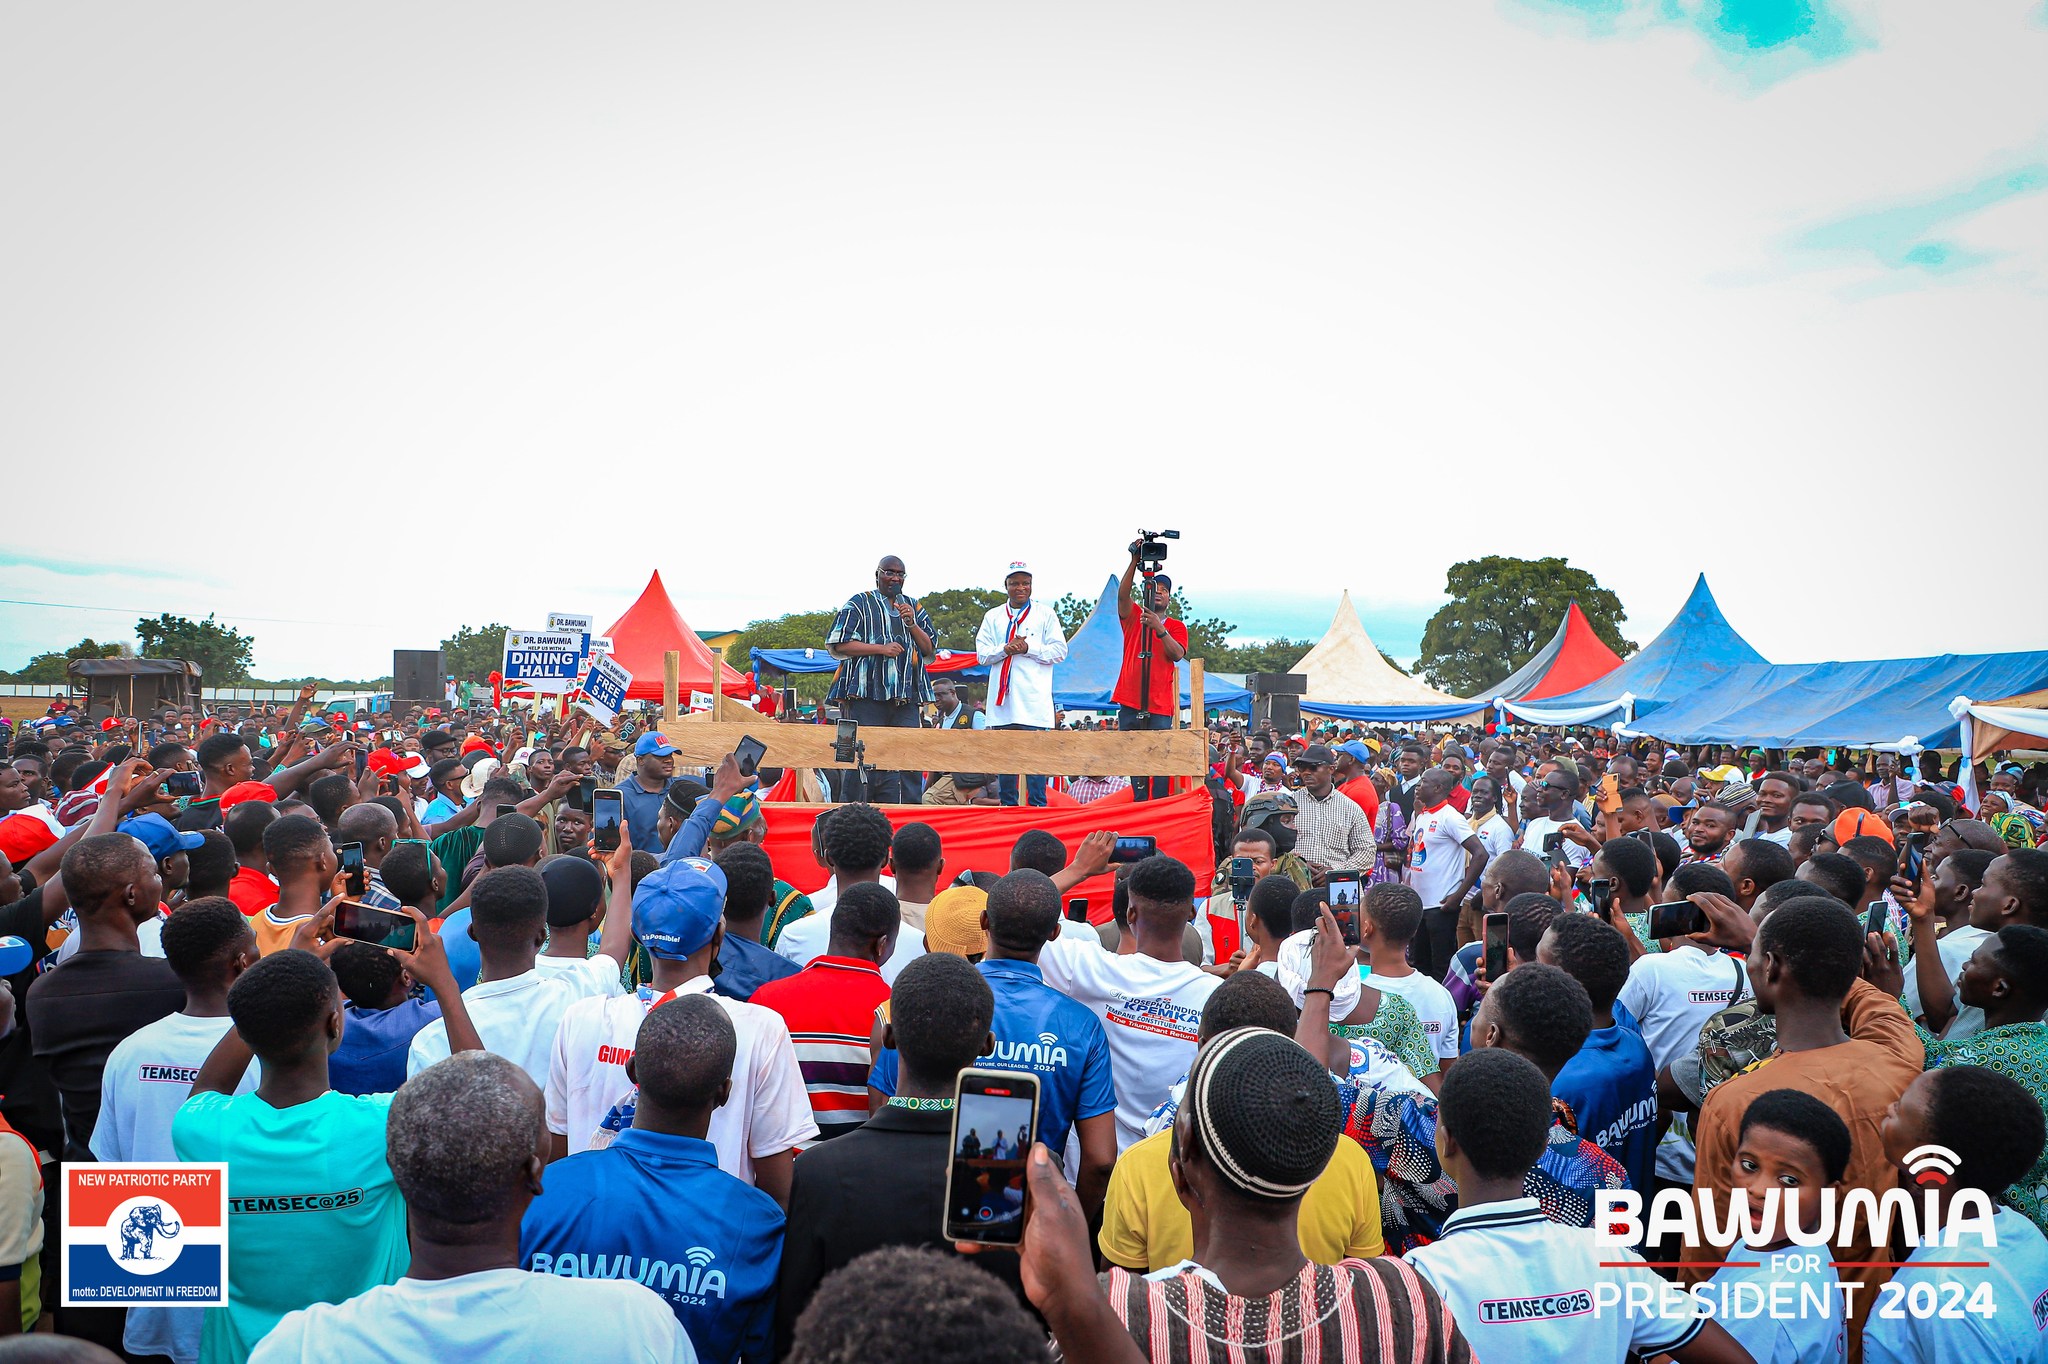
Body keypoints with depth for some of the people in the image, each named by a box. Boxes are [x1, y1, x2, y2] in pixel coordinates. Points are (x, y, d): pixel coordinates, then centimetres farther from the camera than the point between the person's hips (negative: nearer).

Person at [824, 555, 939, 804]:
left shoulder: (914, 607, 20)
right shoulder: (859, 603, 7)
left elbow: (931, 650, 15)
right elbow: (839, 644, -2)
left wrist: (911, 624, -2)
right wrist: (881, 648, -11)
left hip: (906, 695, 4)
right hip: (867, 693, -4)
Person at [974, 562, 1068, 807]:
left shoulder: (1046, 614, 9)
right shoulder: (993, 616, 16)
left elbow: (1060, 651, 1)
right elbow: (982, 654, 8)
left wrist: (1029, 648, -10)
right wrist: (1005, 649, -11)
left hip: (1033, 701, -3)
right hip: (1002, 699, 3)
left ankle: (1037, 806, -5)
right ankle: (1007, 806, 12)